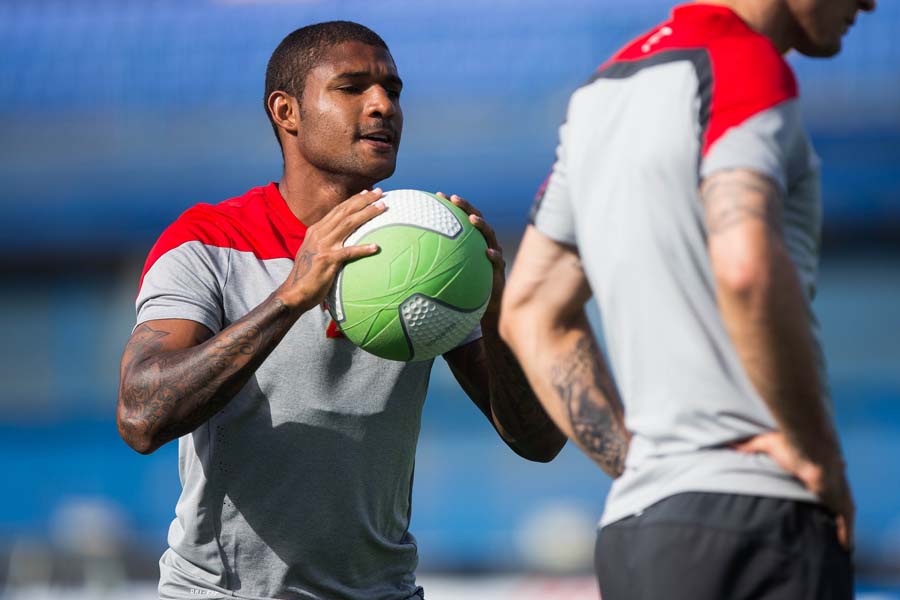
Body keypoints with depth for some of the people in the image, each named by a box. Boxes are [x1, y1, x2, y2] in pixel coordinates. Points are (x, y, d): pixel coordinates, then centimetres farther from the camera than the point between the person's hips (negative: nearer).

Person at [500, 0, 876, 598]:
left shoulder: (606, 84, 19)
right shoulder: (744, 63, -9)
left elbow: (531, 313, 24)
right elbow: (747, 268, -27)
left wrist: (638, 461, 16)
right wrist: (817, 455, -15)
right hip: (749, 523, -9)